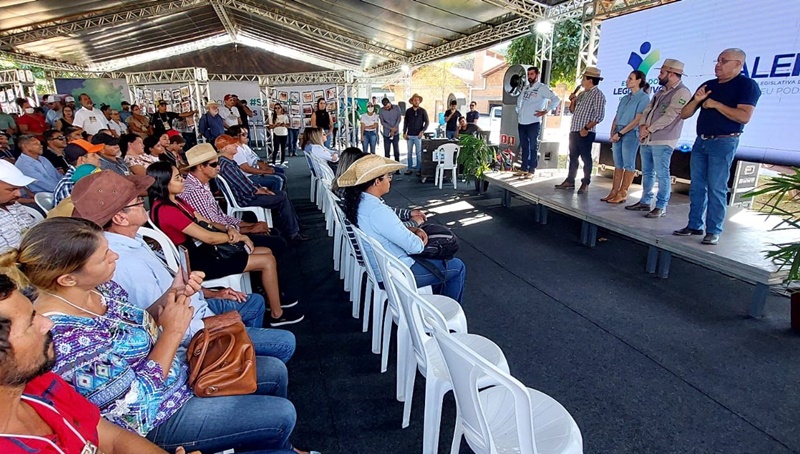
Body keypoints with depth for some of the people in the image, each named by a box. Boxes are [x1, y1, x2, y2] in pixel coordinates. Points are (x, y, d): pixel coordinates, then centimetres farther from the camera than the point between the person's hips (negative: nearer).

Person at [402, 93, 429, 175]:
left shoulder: (423, 111, 1)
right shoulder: (408, 111, 7)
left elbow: (427, 122, 1)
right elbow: (405, 122, 11)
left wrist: (422, 131, -11)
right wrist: (404, 133, 4)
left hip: (418, 136, -2)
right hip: (409, 135, 3)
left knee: (419, 153, -1)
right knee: (409, 153, 7)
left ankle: (419, 169, 5)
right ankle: (409, 168, 14)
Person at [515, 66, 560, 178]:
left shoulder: (542, 88, -6)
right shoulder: (526, 88, 14)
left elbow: (556, 99, -13)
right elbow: (519, 99, 32)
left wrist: (545, 111, -14)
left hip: (534, 123, -6)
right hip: (522, 122, 7)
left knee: (533, 147, -1)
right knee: (524, 146, 11)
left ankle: (531, 170, 2)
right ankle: (524, 168, 19)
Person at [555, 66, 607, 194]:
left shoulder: (598, 95, -9)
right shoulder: (582, 94, 16)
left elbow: (599, 116, -15)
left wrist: (586, 128, -18)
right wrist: (573, 101, 5)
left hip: (585, 133, -8)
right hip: (574, 131, 8)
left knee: (586, 158, -2)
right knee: (573, 157, 13)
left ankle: (585, 184, 5)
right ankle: (570, 181, 21)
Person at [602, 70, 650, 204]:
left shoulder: (643, 98, -3)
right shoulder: (625, 98, 18)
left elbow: (638, 119, -11)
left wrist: (620, 133, -15)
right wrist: (612, 132, 1)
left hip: (630, 133, -7)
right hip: (618, 133, 7)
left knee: (628, 164, -3)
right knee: (618, 164, 6)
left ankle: (623, 193, -2)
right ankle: (614, 191, 8)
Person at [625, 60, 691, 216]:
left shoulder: (682, 93, -8)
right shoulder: (661, 92, 20)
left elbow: (669, 117, -16)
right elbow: (647, 110, 15)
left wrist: (649, 129, -11)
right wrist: (642, 126, -4)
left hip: (662, 141, -9)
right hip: (647, 139, 9)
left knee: (662, 174, -6)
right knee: (647, 172, 13)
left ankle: (661, 207, -2)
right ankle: (645, 202, 21)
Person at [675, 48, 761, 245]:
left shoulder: (747, 85, -4)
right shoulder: (708, 86, 14)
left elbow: (744, 116, -17)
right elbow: (684, 114, 13)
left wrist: (716, 104, -13)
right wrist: (696, 100, -6)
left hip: (724, 142, -6)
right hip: (701, 141, 6)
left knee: (716, 188, -5)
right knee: (697, 186, 7)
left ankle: (714, 230, 0)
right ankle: (694, 225, 13)